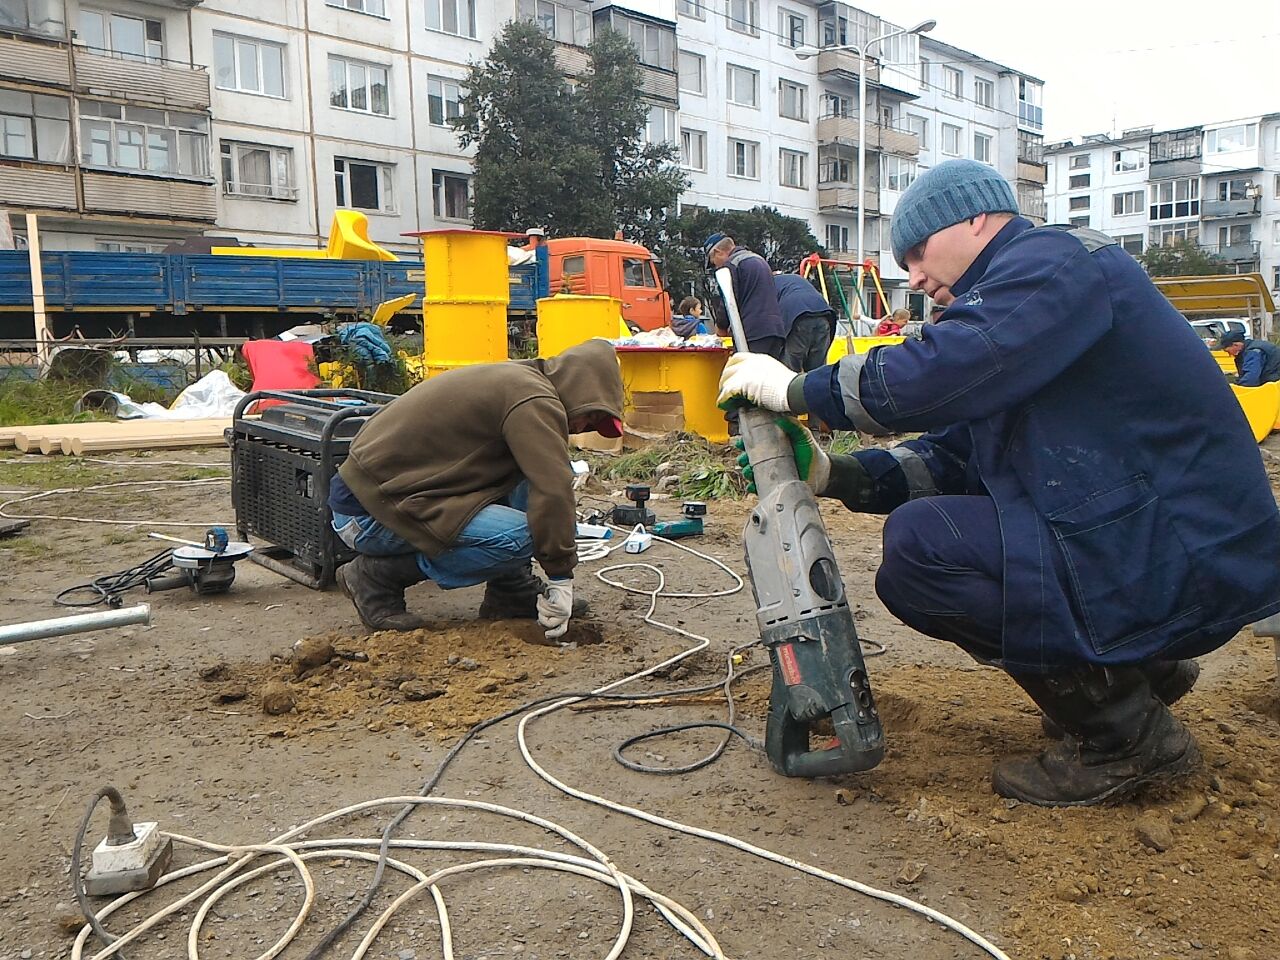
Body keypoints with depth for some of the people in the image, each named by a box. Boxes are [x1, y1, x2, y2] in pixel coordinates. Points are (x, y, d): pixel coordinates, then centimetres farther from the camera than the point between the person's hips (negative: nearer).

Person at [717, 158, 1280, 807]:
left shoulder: (1057, 259, -12)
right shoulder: (1023, 289, 19)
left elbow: (942, 372, -29)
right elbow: (951, 454, 13)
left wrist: (798, 390, -15)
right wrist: (834, 476, 2)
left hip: (1190, 564, -10)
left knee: (920, 544, -20)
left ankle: (1128, 736, -5)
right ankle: (1141, 666, 17)